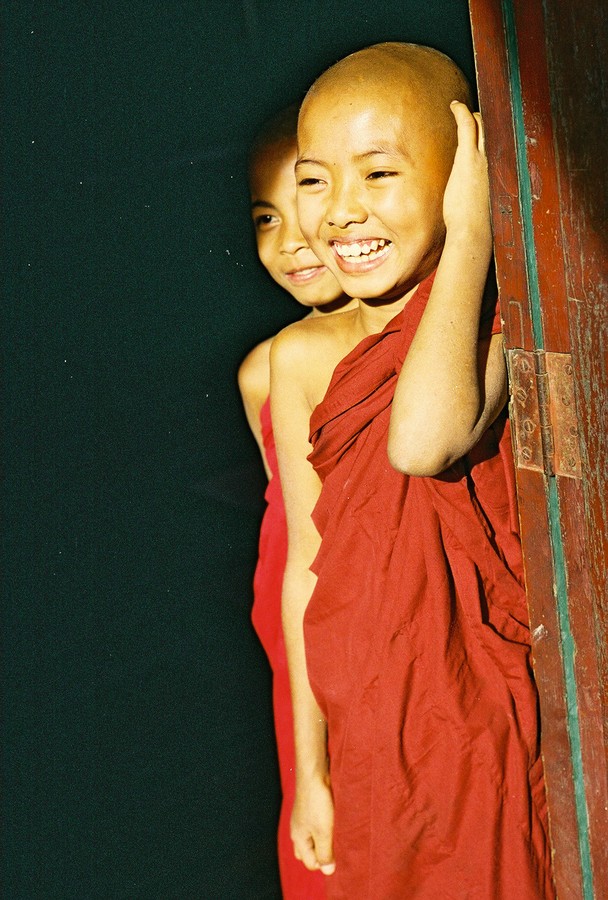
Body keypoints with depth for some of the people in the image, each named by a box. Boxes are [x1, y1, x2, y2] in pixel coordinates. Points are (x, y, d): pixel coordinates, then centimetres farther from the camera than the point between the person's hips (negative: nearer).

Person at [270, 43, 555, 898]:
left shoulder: (495, 331, -10)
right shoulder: (305, 358, 2)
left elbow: (423, 441, -33)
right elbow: (307, 567, 5)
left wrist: (469, 236, -23)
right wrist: (310, 766, 8)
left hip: (483, 723, -3)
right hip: (367, 735, 3)